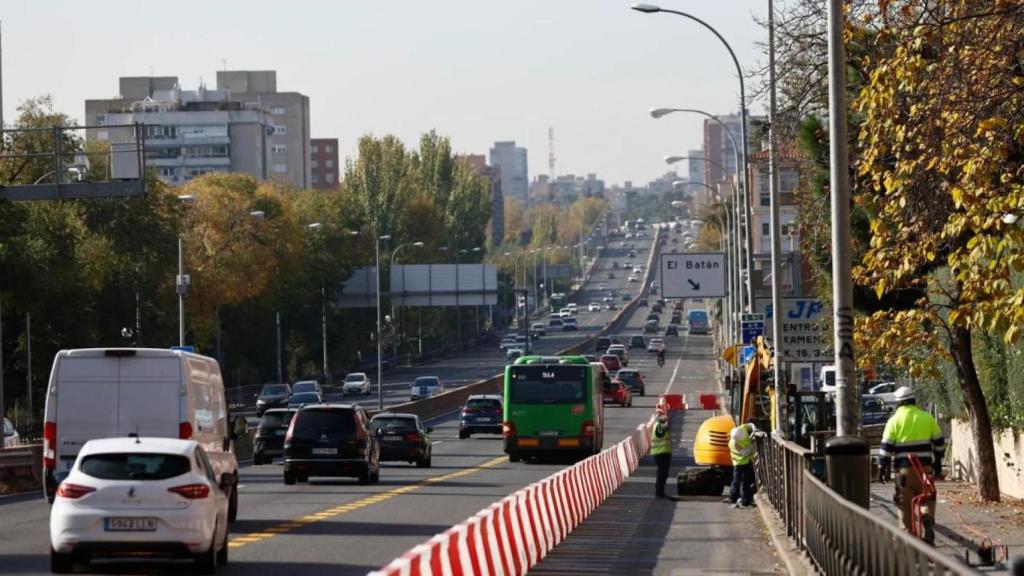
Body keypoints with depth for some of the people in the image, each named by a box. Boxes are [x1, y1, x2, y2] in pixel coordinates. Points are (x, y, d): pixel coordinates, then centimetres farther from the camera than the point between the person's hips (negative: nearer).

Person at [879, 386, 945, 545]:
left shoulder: (894, 420, 0)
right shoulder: (926, 417, 7)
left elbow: (886, 445, -3)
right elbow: (939, 442, 12)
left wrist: (882, 467, 3)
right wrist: (937, 464, 21)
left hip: (904, 467, -2)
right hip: (925, 466, 2)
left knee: (905, 502, 5)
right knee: (927, 497, 11)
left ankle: (907, 533, 4)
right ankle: (928, 518, -17)